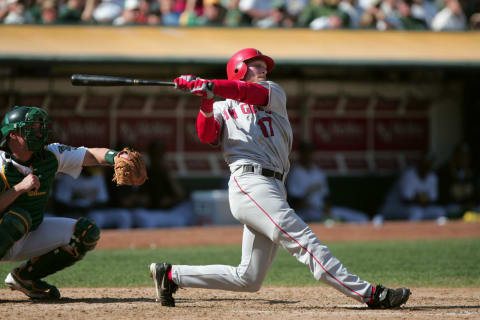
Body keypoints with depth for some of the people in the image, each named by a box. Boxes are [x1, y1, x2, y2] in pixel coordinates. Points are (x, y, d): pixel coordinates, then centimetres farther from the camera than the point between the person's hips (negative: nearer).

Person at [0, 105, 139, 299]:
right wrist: (19, 188, -35)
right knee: (19, 216, -37)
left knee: (87, 232, -2)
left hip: (30, 235, 7)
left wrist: (116, 157, -28)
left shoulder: (50, 155, -5)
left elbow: (91, 155, -9)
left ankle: (25, 276, 5)